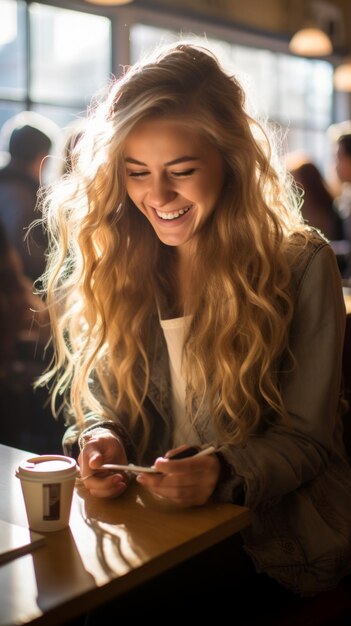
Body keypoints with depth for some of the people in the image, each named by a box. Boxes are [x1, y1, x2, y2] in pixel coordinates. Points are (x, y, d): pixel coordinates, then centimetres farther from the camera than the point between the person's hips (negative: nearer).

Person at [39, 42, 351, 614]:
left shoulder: (301, 265, -8)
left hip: (274, 549, -3)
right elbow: (102, 402, 7)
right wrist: (101, 438, -16)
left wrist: (223, 474, -26)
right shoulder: (112, 263, 3)